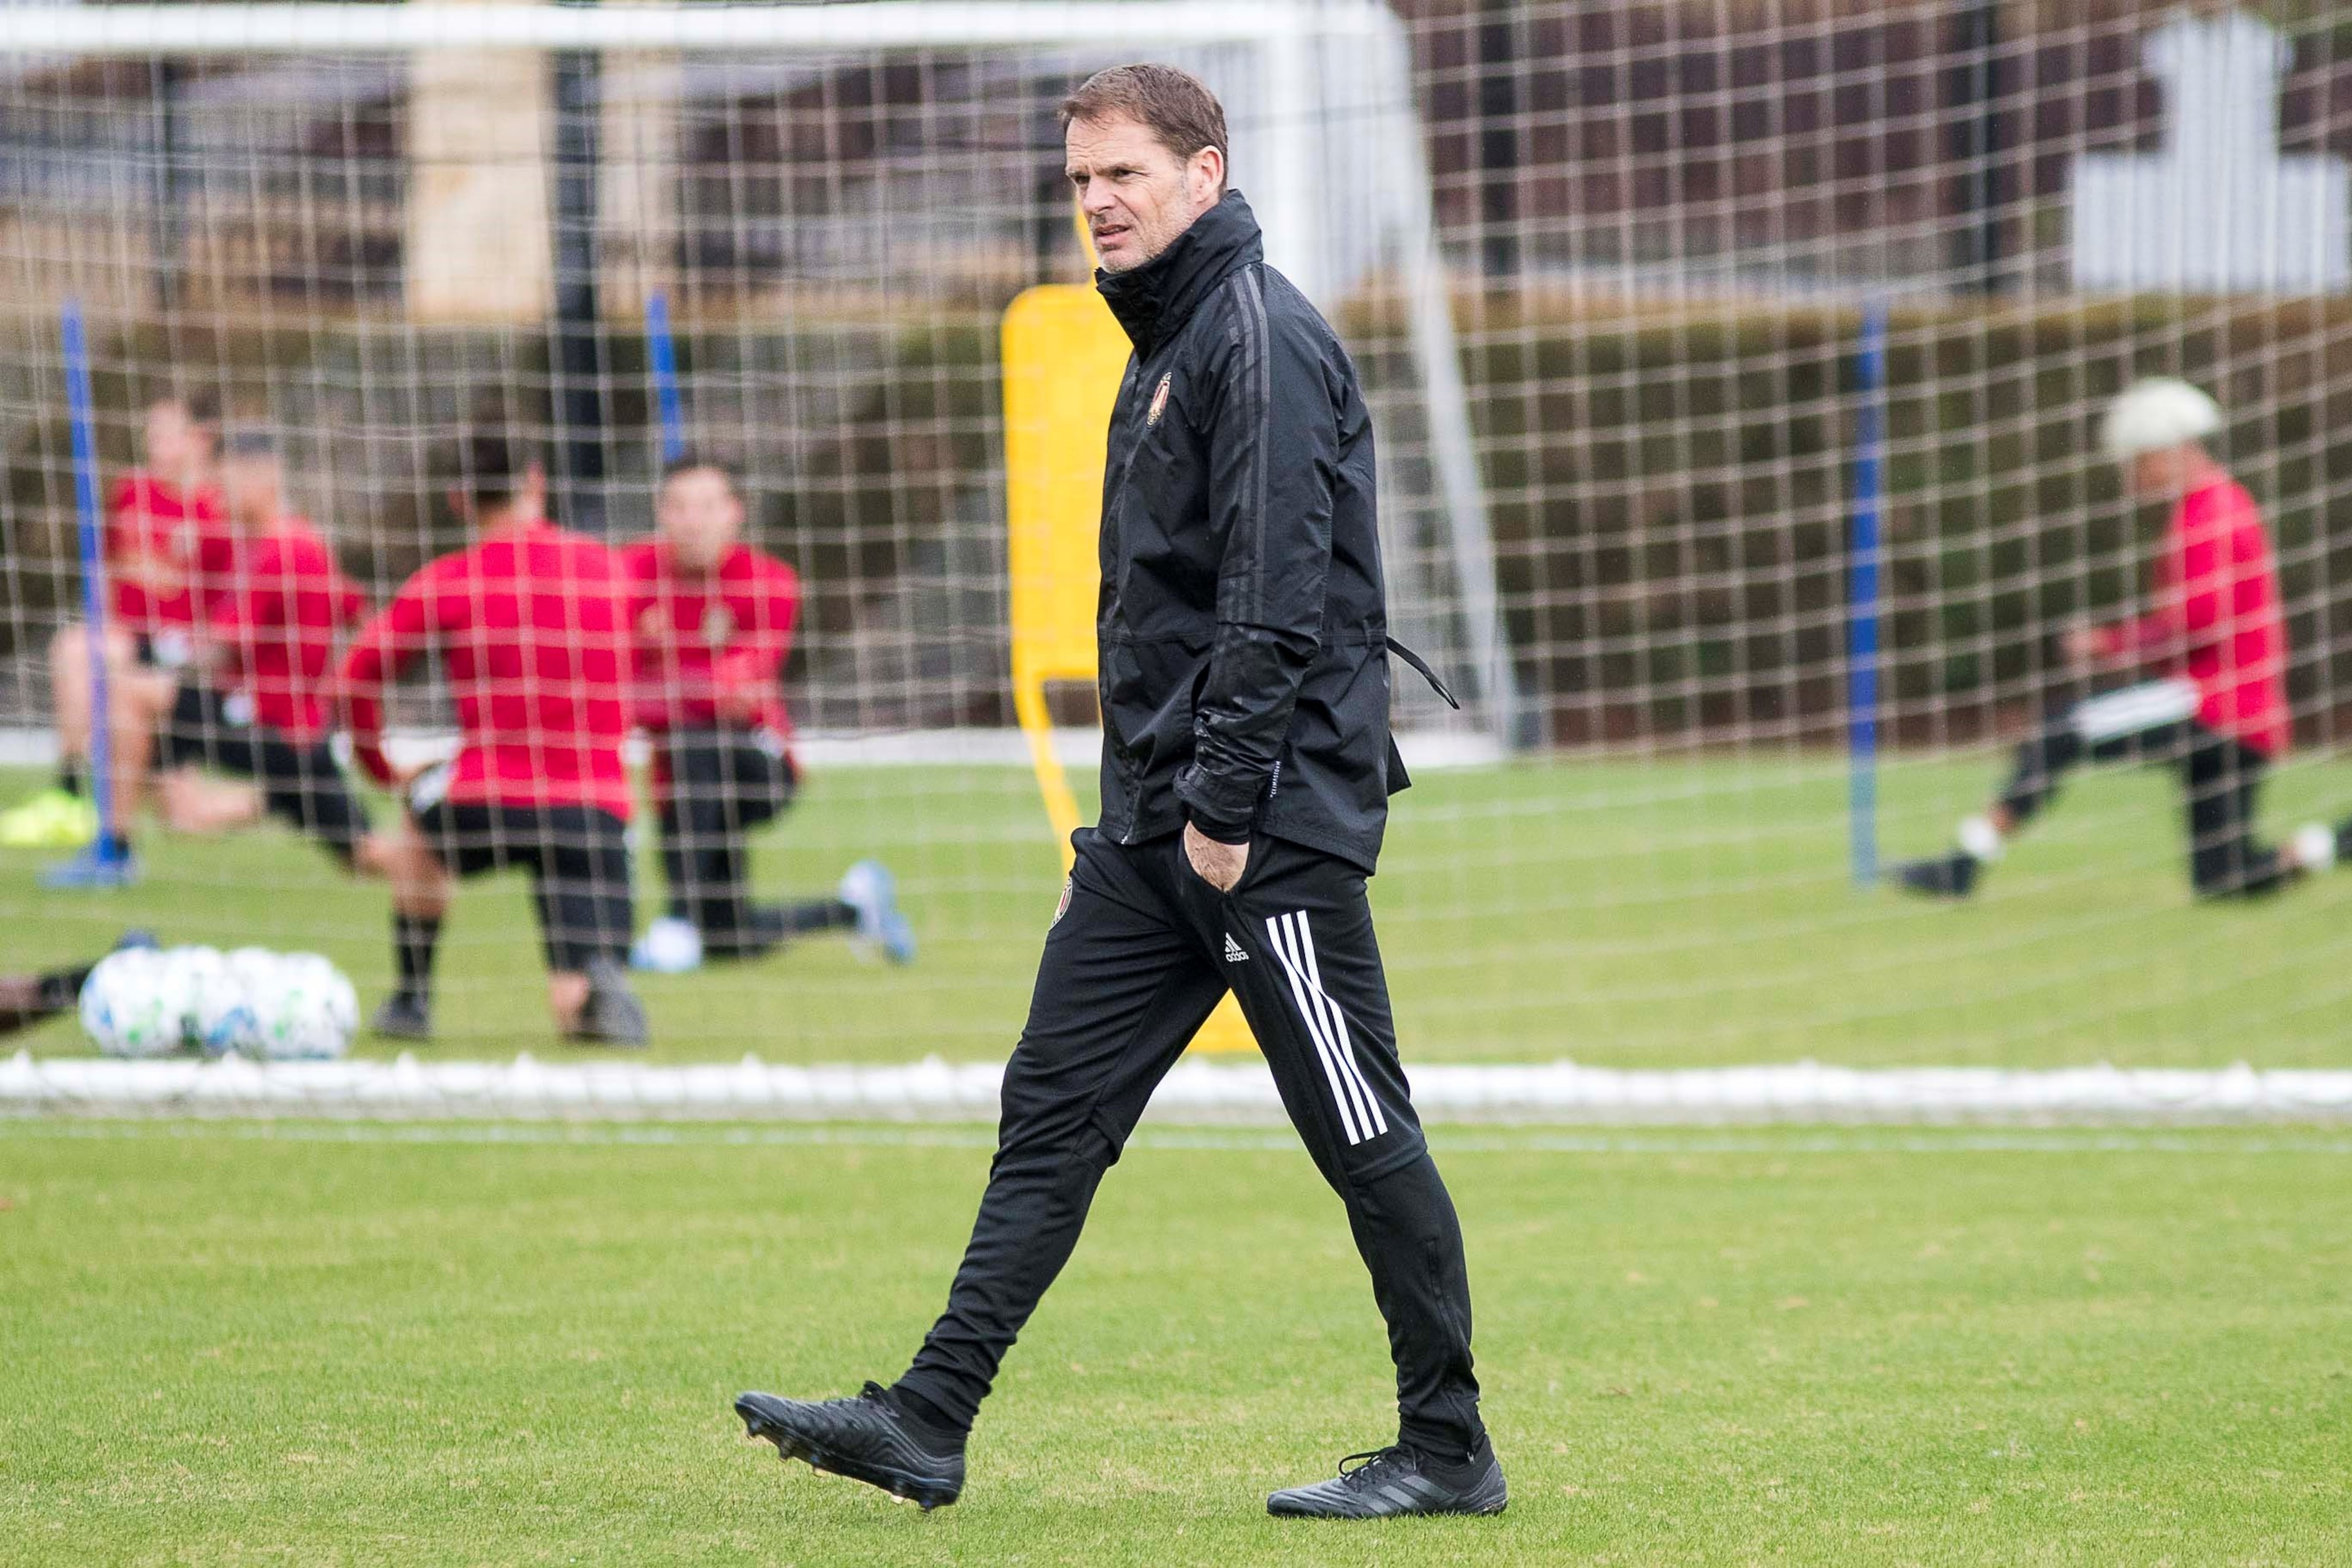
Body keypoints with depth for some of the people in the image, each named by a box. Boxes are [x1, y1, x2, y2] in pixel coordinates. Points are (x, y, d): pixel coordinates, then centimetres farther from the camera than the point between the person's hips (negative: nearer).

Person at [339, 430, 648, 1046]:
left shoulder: (446, 583, 1)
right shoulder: (603, 565, 12)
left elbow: (358, 678, 5)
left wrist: (381, 767, 21)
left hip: (491, 801, -1)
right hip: (600, 807, 2)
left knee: (421, 814, 35)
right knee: (574, 1008, 7)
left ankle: (411, 998, 32)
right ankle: (596, 986, -29)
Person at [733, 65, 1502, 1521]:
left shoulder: (1263, 336, -12)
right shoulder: (1166, 341, 18)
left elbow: (1277, 594, -19)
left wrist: (1227, 800, -21)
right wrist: (1165, 797, 19)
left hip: (1272, 821, -10)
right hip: (1156, 829, 10)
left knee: (1363, 1135, -2)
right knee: (1053, 1111, 4)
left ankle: (1449, 1451, 6)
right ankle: (930, 1422, 1)